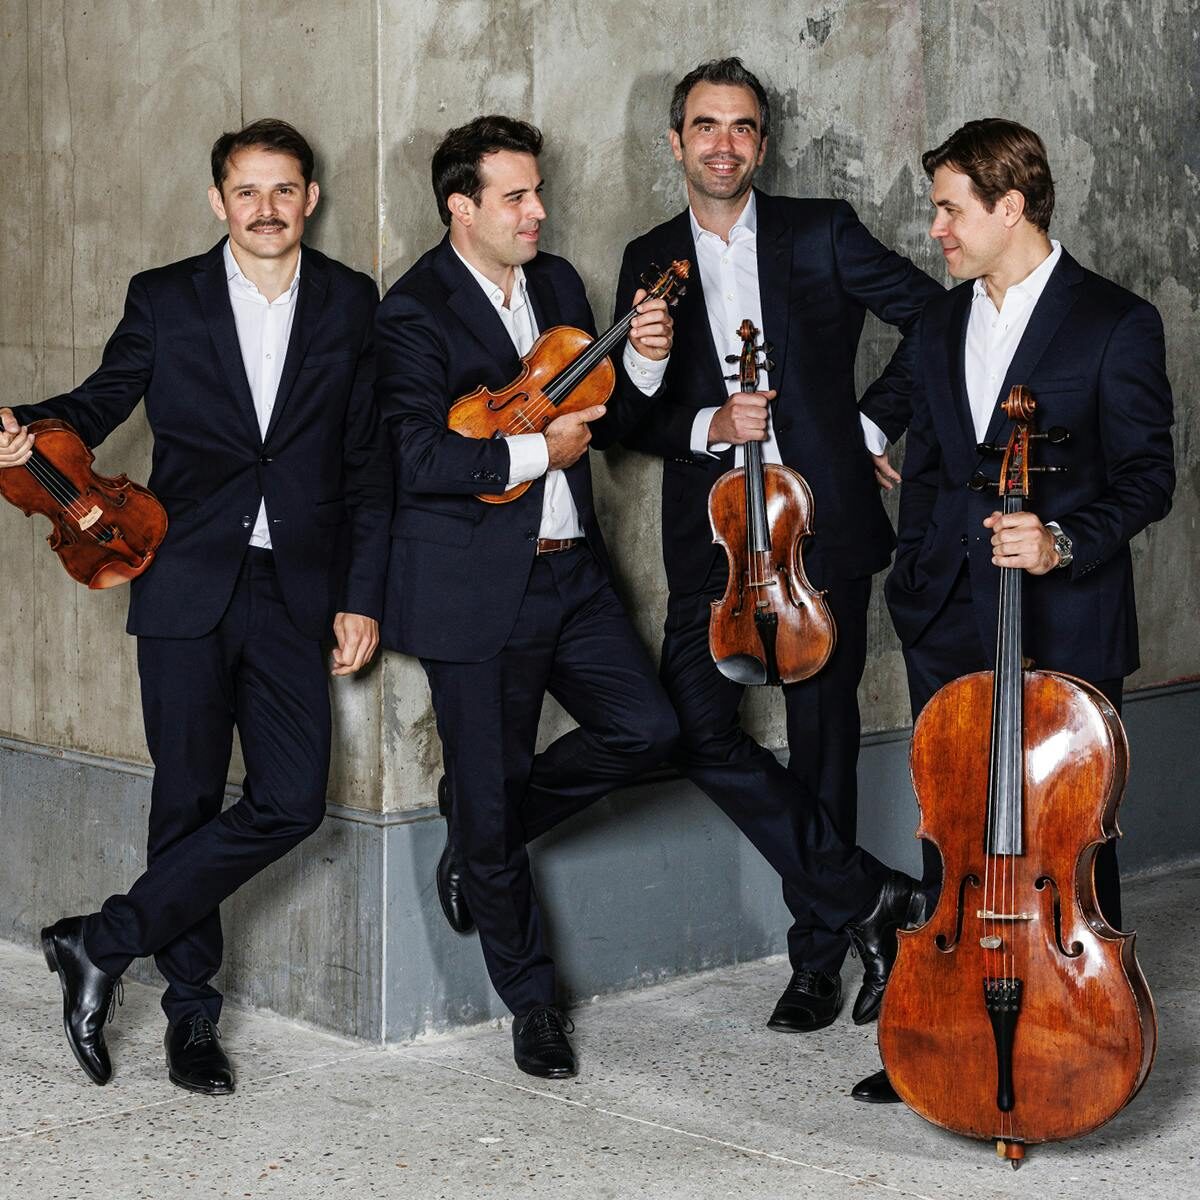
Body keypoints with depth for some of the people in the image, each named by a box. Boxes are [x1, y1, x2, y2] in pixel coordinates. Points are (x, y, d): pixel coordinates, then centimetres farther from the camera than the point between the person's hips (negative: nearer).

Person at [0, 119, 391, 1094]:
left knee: (292, 801, -8)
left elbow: (370, 460, 5)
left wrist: (361, 596, 1)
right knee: (188, 798, 4)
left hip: (295, 592, 1)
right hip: (188, 585, -1)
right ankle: (192, 1009, 19)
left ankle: (104, 944, 4)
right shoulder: (165, 299, 4)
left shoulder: (350, 304, 5)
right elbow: (105, 400, 11)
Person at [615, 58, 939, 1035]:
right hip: (712, 532, 2)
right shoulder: (651, 261, 9)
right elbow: (632, 411, 7)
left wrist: (874, 422, 0)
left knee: (822, 737, 4)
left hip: (822, 522, -2)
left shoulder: (820, 234, 3)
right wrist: (709, 425, -12)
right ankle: (871, 898, 2)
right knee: (695, 727, -12)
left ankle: (820, 953, 18)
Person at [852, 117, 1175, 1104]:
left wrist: (1064, 540, -22)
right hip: (949, 626, 6)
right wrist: (914, 584, 15)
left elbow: (1147, 477, -7)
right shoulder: (942, 326, 12)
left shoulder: (1116, 325, -7)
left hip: (1066, 627, -5)